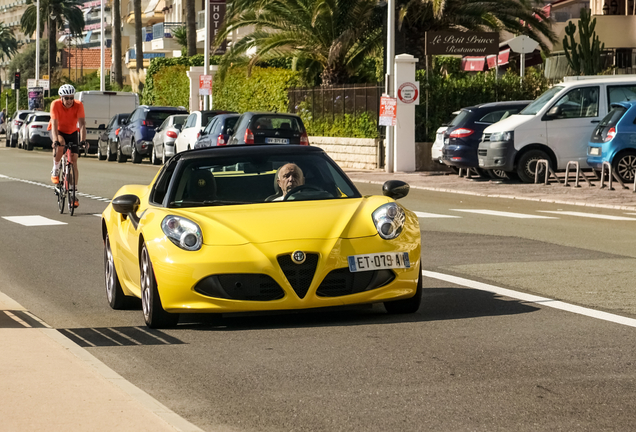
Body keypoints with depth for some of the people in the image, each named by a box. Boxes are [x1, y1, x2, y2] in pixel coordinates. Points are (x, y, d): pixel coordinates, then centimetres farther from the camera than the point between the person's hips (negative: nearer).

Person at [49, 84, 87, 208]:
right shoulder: (55, 105, -27)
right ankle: (55, 170, -16)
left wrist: (83, 140, -45)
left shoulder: (78, 105, -24)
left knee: (73, 160, -8)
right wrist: (55, 140, -48)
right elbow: (54, 124, -34)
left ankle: (74, 192, -3)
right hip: (58, 132, -2)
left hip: (72, 133, 2)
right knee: (60, 143, -37)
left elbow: (82, 124, -31)